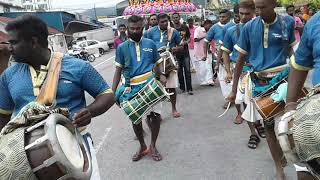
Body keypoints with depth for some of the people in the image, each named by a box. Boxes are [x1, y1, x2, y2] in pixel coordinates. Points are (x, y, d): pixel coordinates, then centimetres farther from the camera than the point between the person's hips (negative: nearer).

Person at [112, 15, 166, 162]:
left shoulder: (150, 44, 5)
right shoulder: (122, 48, 3)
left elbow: (157, 64, 12)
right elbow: (118, 70, 3)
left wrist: (160, 76, -9)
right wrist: (112, 91, -5)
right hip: (131, 88, 0)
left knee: (154, 116, 1)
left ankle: (153, 146, 24)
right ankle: (142, 146, 32)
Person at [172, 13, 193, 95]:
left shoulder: (185, 27, 4)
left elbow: (188, 38, 10)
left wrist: (185, 42, -10)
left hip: (185, 51, 0)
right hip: (176, 52, 0)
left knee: (187, 70, -3)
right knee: (179, 71, 7)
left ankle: (189, 89, -1)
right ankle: (182, 87, 19)